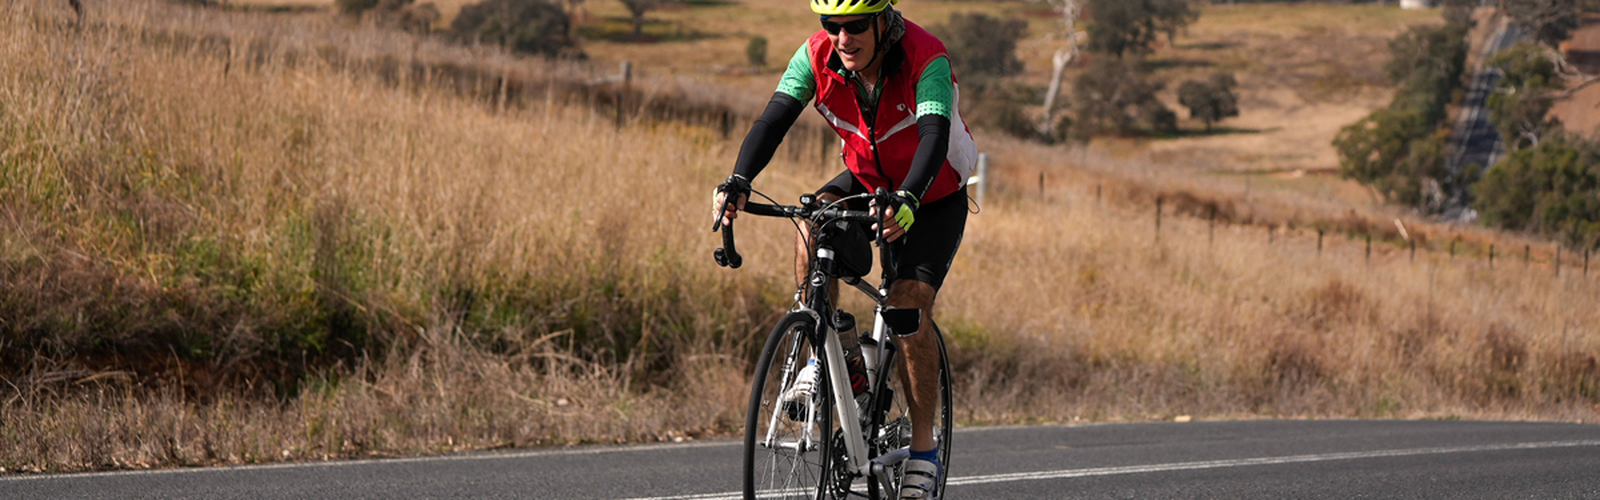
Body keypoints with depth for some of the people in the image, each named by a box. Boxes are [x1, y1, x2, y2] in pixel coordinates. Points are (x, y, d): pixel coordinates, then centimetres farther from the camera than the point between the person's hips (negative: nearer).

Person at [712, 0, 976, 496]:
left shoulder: (926, 61, -31)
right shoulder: (818, 55, -20)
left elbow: (935, 136, -44)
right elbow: (775, 117, -28)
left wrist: (906, 202, -62)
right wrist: (737, 183, -46)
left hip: (935, 195, -4)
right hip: (867, 182, 4)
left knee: (909, 305, -20)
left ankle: (924, 448, -7)